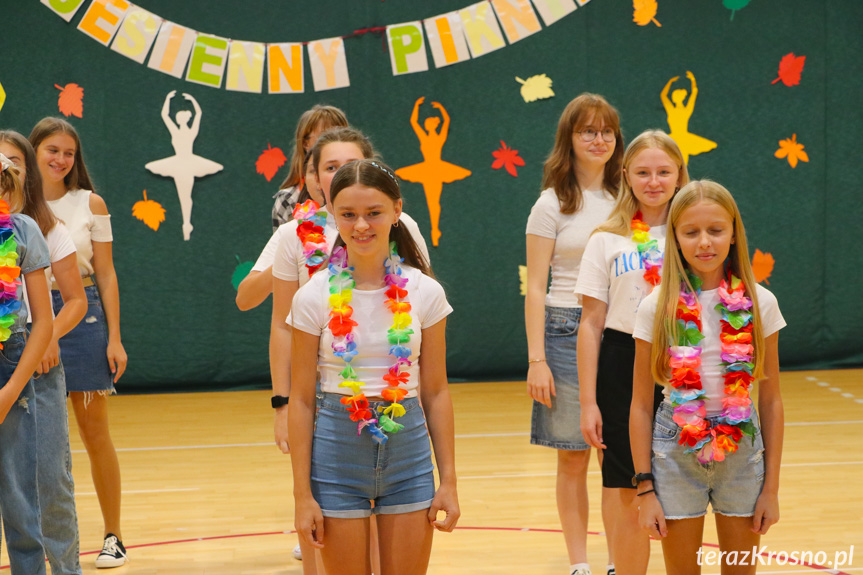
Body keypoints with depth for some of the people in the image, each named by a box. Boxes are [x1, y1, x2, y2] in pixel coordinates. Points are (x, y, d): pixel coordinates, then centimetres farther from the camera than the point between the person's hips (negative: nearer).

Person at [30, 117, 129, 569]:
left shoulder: (90, 204, 3)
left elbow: (106, 273, 4)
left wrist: (114, 338, -1)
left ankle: (113, 536, 11)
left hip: (82, 315, -1)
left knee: (94, 432, 3)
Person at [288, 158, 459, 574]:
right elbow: (301, 399, -3)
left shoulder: (425, 293, -2)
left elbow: (436, 392, 4)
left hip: (408, 450, 1)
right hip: (337, 451, -1)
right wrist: (302, 495, -6)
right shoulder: (314, 297, -6)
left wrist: (449, 481, 2)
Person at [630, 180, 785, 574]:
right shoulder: (658, 308, -6)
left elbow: (771, 400, 1)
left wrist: (771, 487, 0)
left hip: (742, 448, 1)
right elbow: (641, 405, -2)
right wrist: (645, 489, -5)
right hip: (677, 451, -1)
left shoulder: (759, 304, -3)